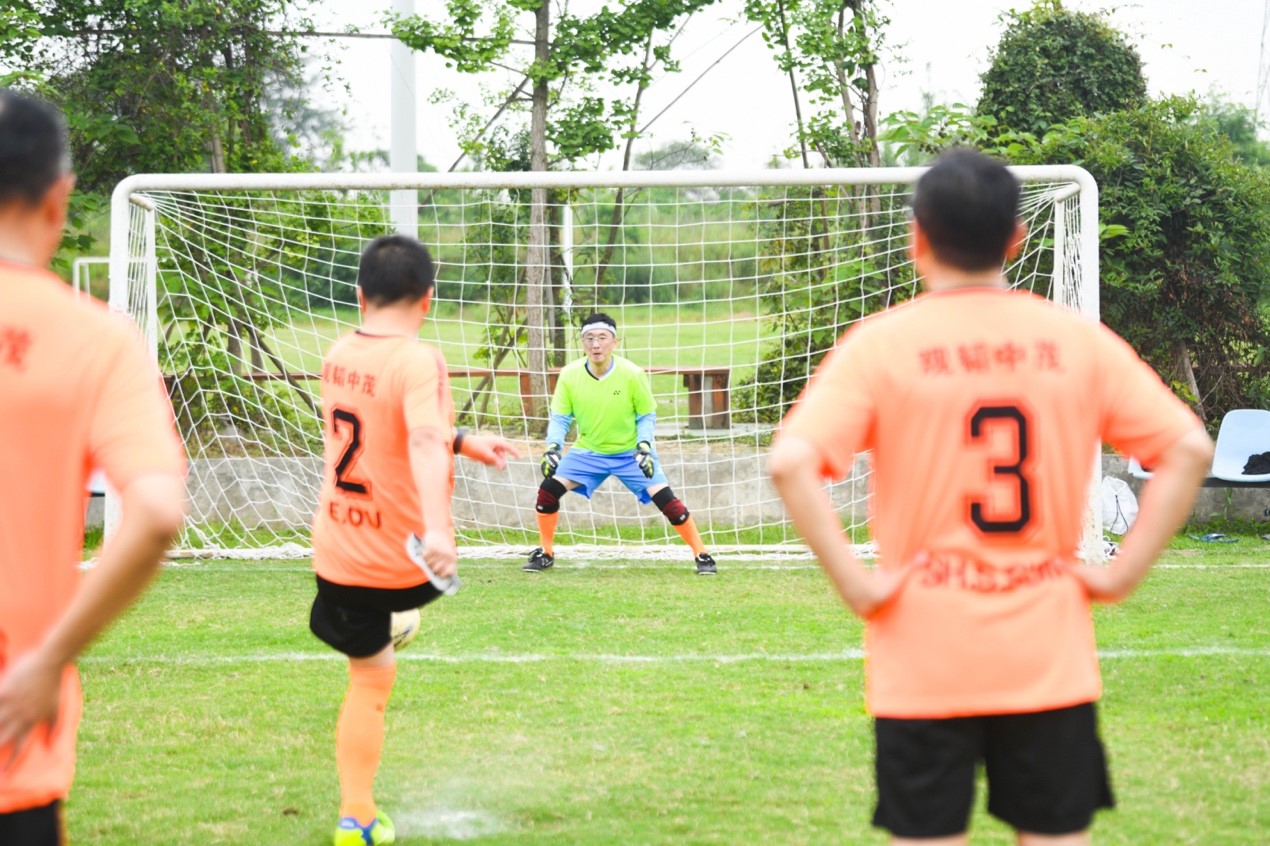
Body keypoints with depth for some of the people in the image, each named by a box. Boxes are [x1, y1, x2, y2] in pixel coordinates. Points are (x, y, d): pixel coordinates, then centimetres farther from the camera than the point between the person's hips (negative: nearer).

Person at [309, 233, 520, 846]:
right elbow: (424, 442, -38)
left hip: (337, 552, 5)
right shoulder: (418, 361, -20)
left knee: (369, 679, 19)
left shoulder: (338, 354, 3)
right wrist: (436, 530, -50)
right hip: (402, 561, -5)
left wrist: (464, 442, 26)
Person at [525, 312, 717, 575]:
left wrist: (644, 446, -24)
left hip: (631, 452, -2)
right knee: (548, 489, -13)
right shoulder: (570, 375, -15)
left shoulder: (632, 374, -20)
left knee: (667, 500, -14)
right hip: (588, 452, 2)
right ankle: (545, 553, 7)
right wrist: (553, 446, -23)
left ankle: (701, 555, 0)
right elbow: (559, 418, -6)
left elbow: (647, 416, -8)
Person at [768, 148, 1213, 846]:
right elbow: (1189, 448, -1)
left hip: (924, 663, -2)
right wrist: (1124, 571, 0)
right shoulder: (1078, 339, 2)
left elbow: (791, 461, -18)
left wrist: (851, 581, -12)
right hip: (1050, 658, 2)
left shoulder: (881, 344, -5)